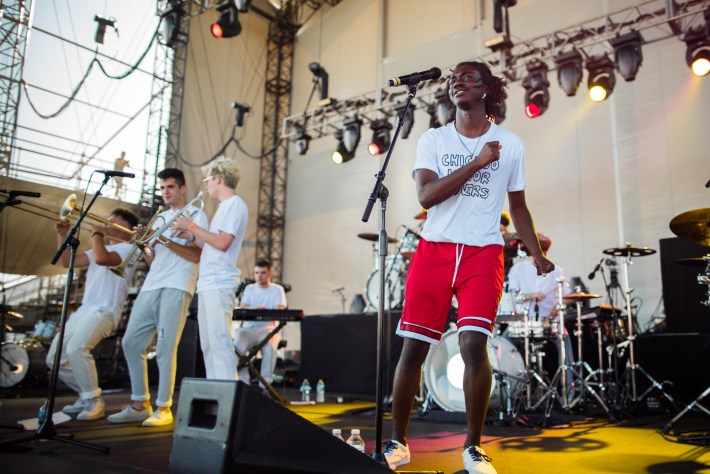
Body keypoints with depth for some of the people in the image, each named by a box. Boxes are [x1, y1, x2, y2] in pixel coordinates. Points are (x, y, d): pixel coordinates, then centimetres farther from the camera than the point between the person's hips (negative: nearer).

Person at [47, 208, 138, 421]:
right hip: (84, 310, 10)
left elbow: (101, 258, -24)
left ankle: (94, 402, -19)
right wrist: (63, 235, 12)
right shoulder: (102, 248, 25)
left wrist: (96, 233, -8)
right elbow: (67, 262, 23)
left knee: (77, 348, -33)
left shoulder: (127, 248, -4)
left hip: (104, 311, -10)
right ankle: (87, 395, 21)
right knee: (55, 358, 8)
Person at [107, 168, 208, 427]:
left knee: (165, 347, -10)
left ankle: (163, 408, 0)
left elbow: (195, 255, -7)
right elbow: (152, 260, 20)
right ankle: (139, 405, 15)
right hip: (151, 286, 7)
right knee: (131, 343, 5)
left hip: (177, 287, -7)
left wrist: (165, 240, -14)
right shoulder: (161, 218, 23)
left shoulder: (195, 214, 4)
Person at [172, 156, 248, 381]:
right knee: (208, 343, 10)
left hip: (219, 286, -10)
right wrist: (188, 234, 19)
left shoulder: (235, 204, -6)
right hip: (207, 285, 10)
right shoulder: (224, 207, 24)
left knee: (219, 341, -13)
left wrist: (192, 226, -9)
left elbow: (223, 243, -17)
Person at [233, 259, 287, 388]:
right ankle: (242, 382, -27)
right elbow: (242, 309, 3)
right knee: (238, 344, -31)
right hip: (248, 328, 2)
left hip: (269, 329, -2)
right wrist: (256, 310, -21)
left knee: (269, 347, -36)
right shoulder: (249, 288, 17)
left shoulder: (277, 290, 8)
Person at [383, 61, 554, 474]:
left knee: (474, 344, -14)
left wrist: (538, 256, 8)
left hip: (484, 253, 0)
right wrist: (476, 163, -12)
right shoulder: (433, 140, 8)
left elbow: (518, 206, 15)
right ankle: (398, 440, 16)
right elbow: (426, 195, -7)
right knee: (413, 346, -1)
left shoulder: (510, 144, 9)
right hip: (435, 250, 1)